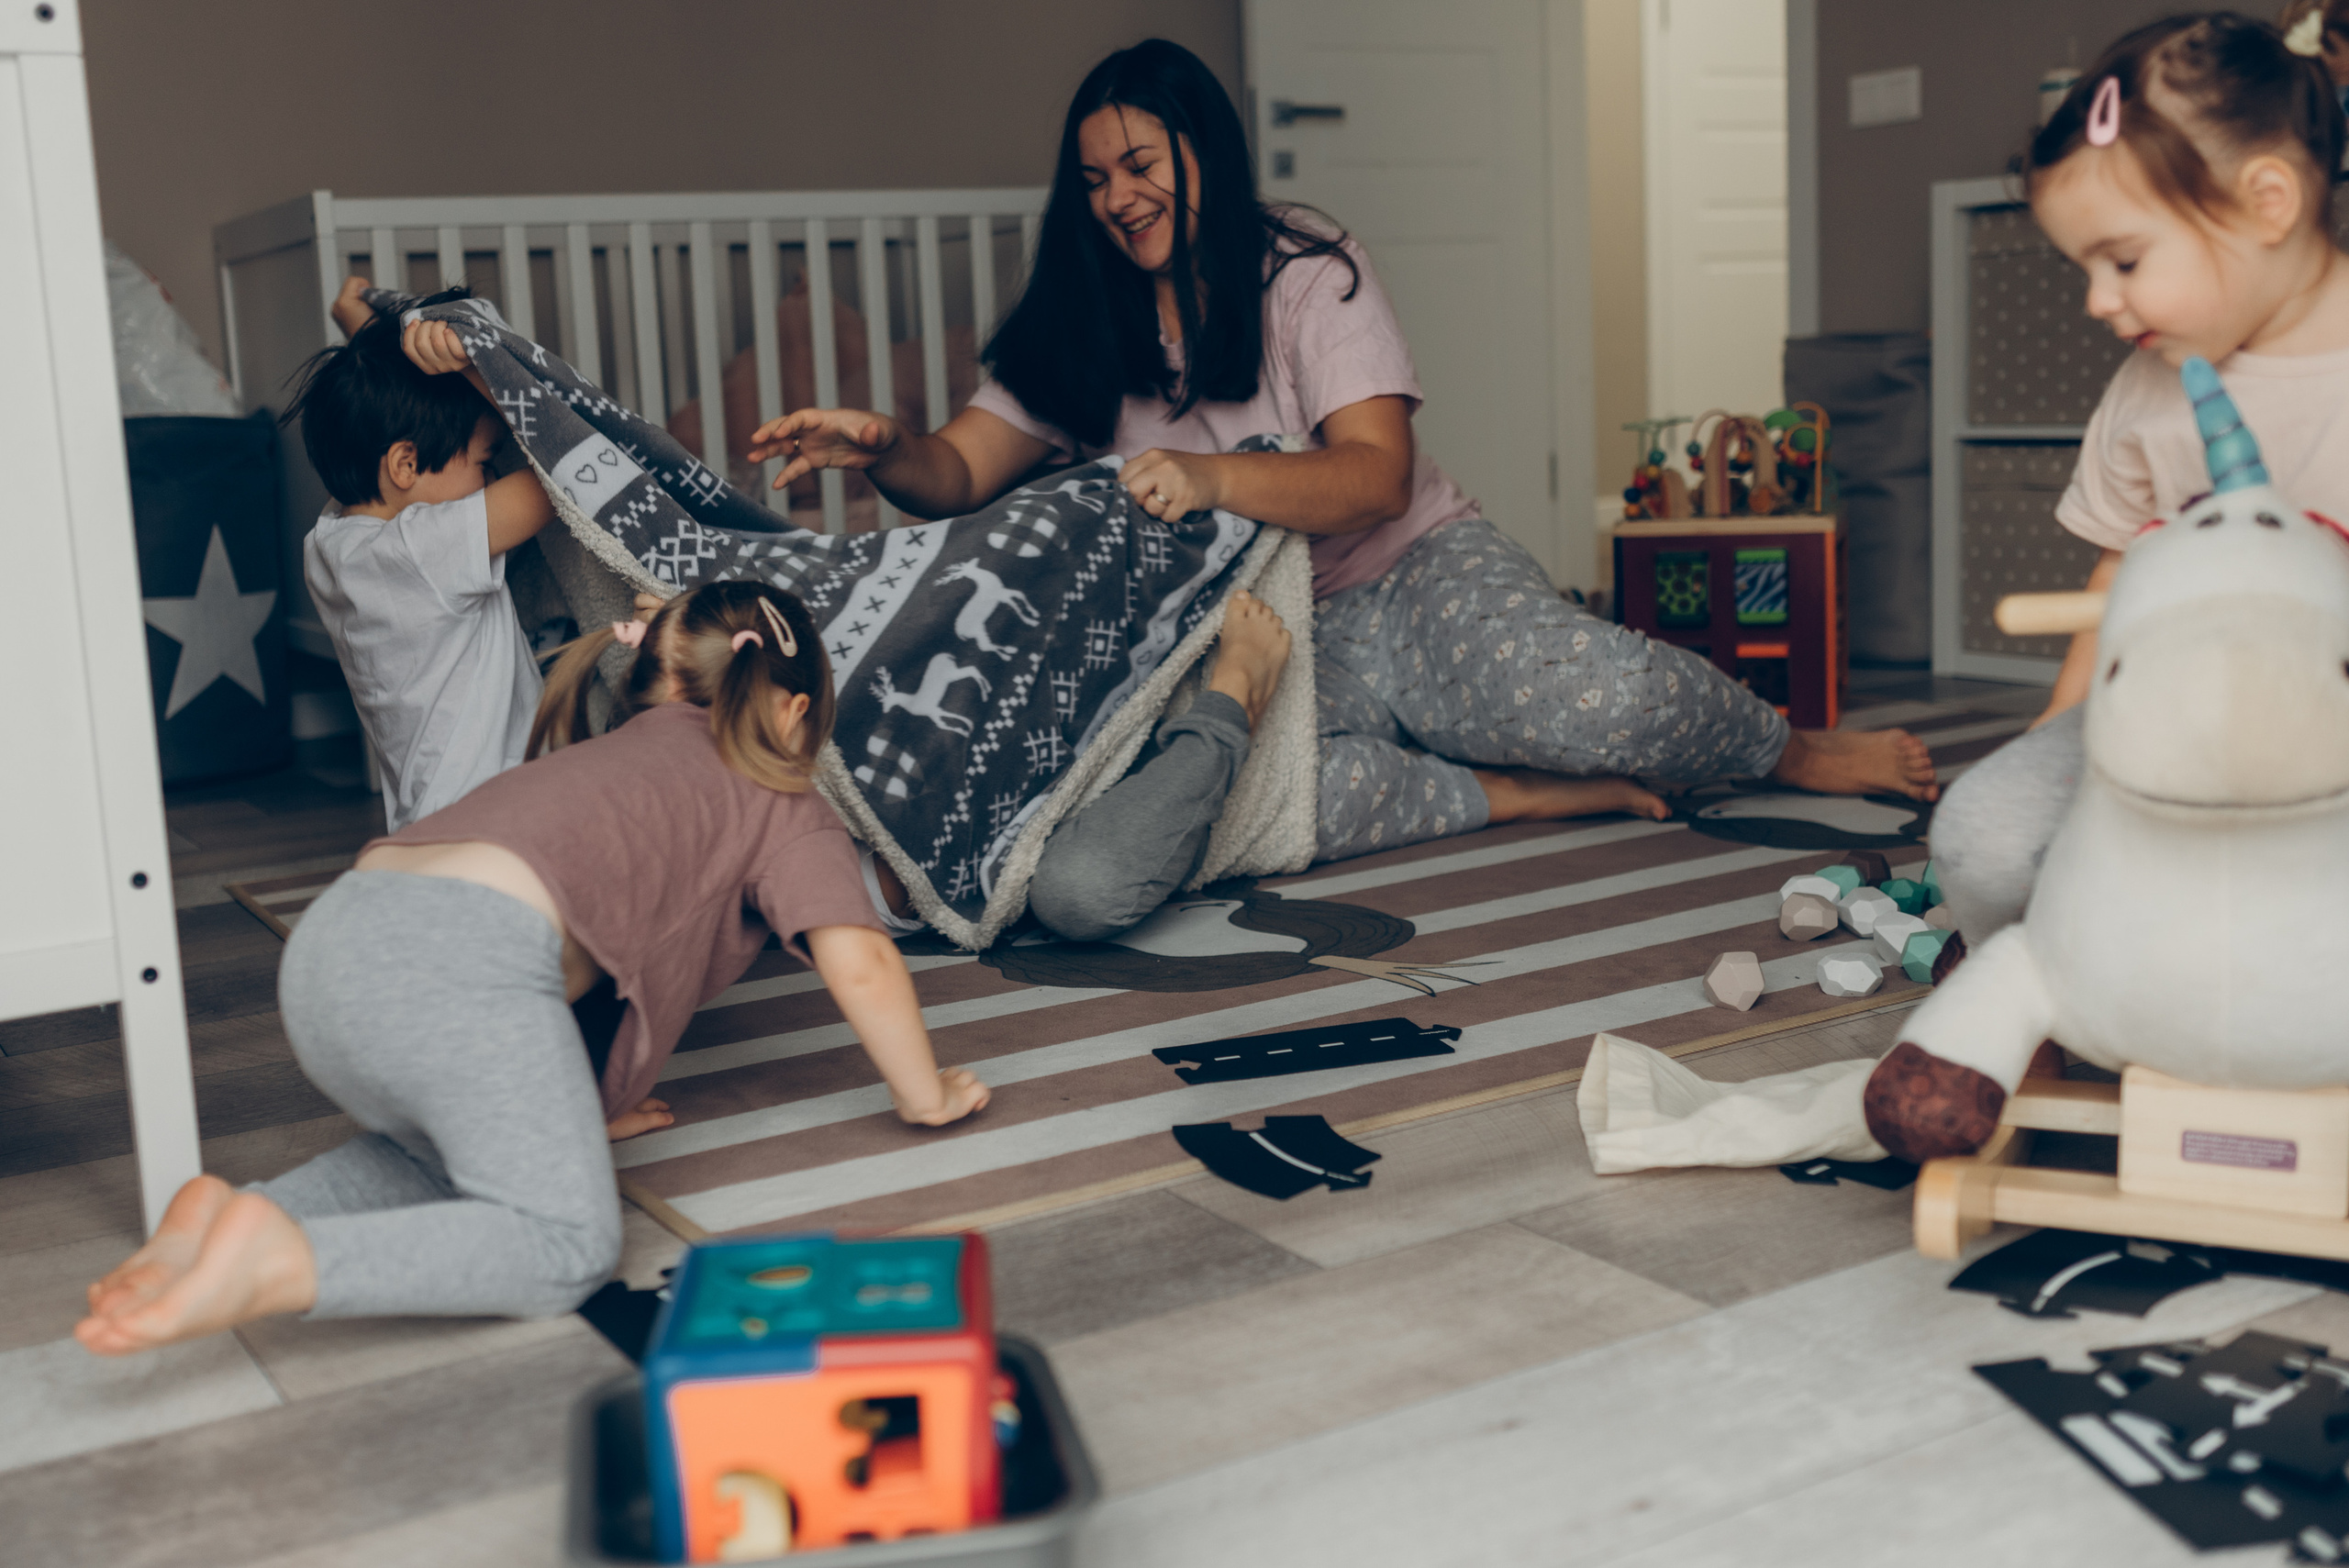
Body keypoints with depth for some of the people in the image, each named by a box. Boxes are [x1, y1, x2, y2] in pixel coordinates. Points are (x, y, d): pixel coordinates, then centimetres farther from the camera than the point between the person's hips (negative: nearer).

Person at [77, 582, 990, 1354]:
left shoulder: (606, 756, 38)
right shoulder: (781, 806, 17)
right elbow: (857, 962, 5)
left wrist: (574, 1108, 49)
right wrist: (925, 1096, 19)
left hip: (326, 939, 8)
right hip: (464, 952, -8)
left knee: (436, 1152, 31)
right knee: (565, 1241, -8)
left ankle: (228, 1213, 5)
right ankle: (278, 1260, -26)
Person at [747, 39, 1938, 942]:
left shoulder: (1305, 271, 0)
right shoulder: (1077, 339, 12)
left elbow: (1378, 477, -13)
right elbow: (959, 474, 4)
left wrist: (1213, 476, -30)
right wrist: (883, 450, -19)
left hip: (1413, 581, -2)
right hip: (1250, 638, 2)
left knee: (1591, 699, -37)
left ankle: (1795, 751, 0)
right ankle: (1517, 795, -24)